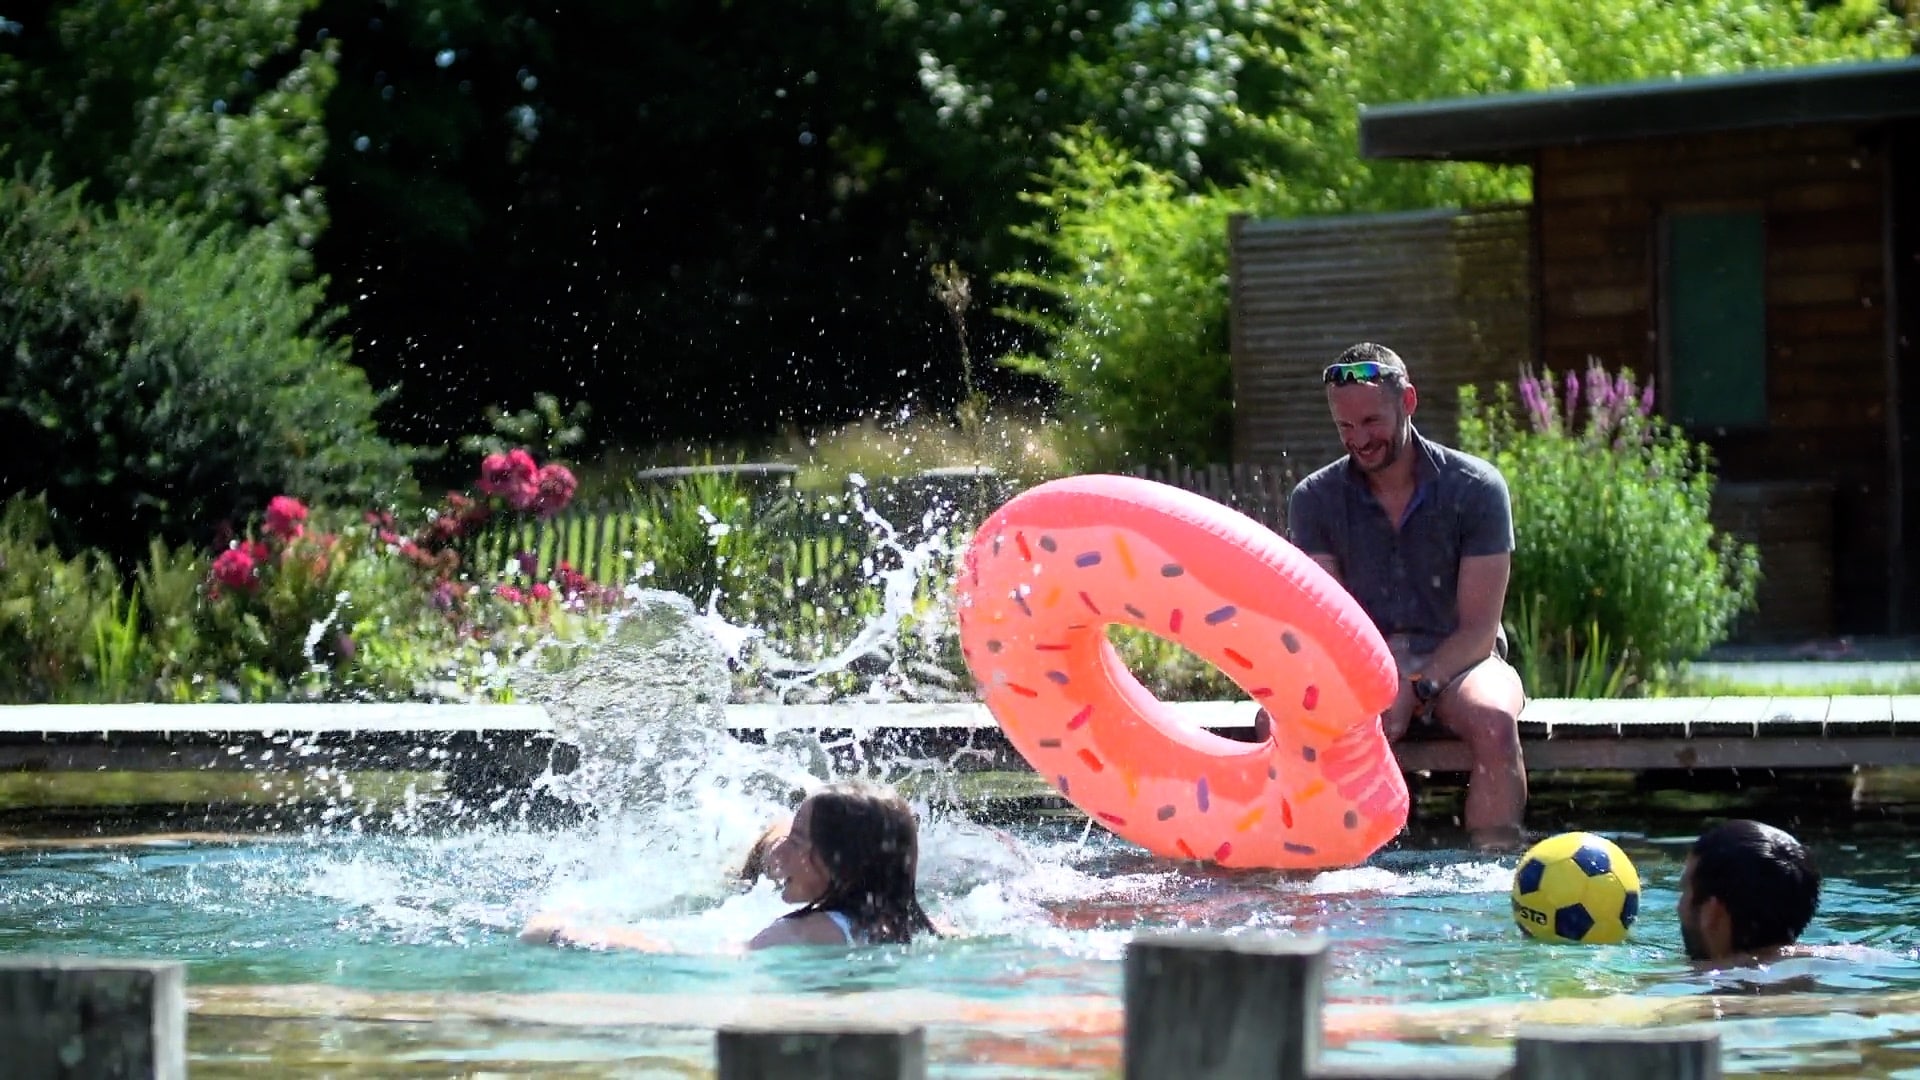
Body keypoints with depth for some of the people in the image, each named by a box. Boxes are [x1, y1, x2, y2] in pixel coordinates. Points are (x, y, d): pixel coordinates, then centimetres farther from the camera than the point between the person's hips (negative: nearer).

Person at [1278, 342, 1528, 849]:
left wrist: (1414, 690, -24)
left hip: (1455, 662, -1)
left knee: (1494, 721, -36)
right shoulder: (1315, 499, 3)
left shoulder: (1476, 488, -4)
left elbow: (1479, 630, -7)